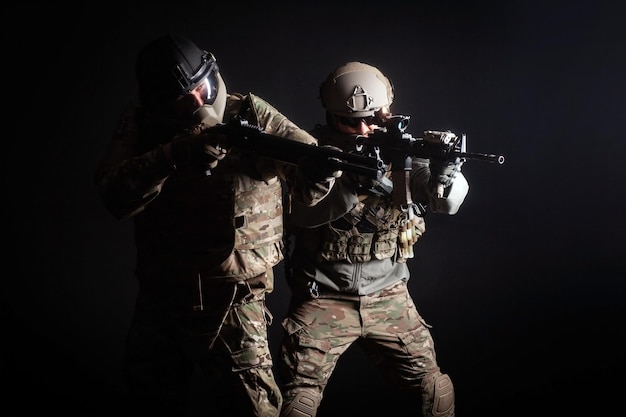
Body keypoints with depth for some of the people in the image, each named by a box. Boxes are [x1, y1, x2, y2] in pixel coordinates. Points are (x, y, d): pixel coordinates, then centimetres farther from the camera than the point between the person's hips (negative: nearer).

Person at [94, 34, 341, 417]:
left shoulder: (250, 114, -9)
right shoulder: (142, 123, -3)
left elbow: (308, 185, -15)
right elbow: (115, 194, -17)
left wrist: (326, 164, -39)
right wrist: (176, 154, -32)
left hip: (230, 302, -3)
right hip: (158, 298, 4)